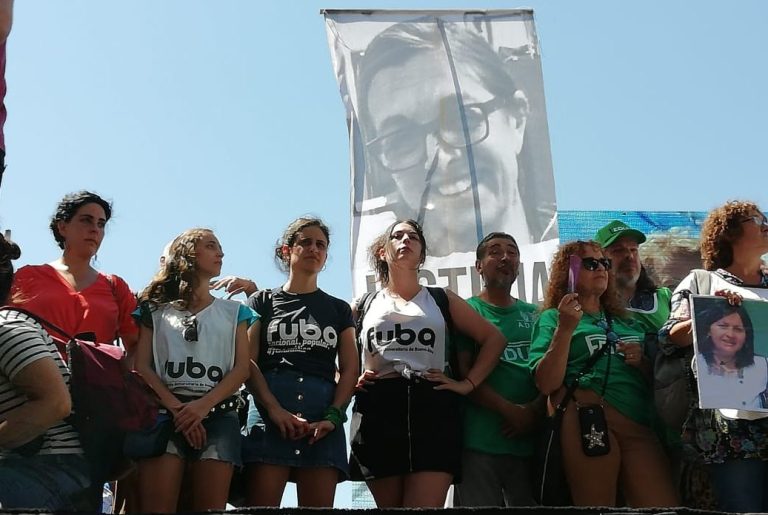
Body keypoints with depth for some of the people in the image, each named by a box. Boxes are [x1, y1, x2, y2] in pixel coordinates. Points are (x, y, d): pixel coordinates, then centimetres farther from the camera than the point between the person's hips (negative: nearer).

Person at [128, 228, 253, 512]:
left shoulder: (234, 312, 20)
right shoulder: (156, 308, 16)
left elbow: (241, 368, 7)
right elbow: (142, 366, 4)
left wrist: (203, 406, -10)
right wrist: (177, 408, -11)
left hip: (218, 415, 1)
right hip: (164, 414, -1)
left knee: (210, 507, -7)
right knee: (157, 508, -12)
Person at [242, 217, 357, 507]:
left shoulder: (338, 309, 22)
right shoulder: (263, 302, 17)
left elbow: (349, 370, 12)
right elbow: (247, 362, 4)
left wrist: (333, 416, -7)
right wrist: (274, 408, -14)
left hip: (322, 417, 2)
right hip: (270, 413, -2)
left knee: (319, 507, -5)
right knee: (261, 505, -14)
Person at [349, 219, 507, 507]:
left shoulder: (441, 300, 16)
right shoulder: (364, 306, 17)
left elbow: (493, 339, 15)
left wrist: (468, 383, 4)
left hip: (432, 410, -1)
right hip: (378, 411, 1)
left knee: (425, 504, -14)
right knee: (390, 507, 3)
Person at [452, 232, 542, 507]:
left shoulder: (535, 314, 16)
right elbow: (462, 374, -6)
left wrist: (534, 412, -9)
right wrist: (510, 411, -16)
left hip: (531, 439, 4)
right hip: (479, 441, -4)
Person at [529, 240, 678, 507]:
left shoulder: (624, 321, 24)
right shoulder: (553, 317, 9)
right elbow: (546, 384, -4)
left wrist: (641, 362, 6)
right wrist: (565, 328, -10)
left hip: (639, 422, 5)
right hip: (587, 419, -4)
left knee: (664, 506, -8)